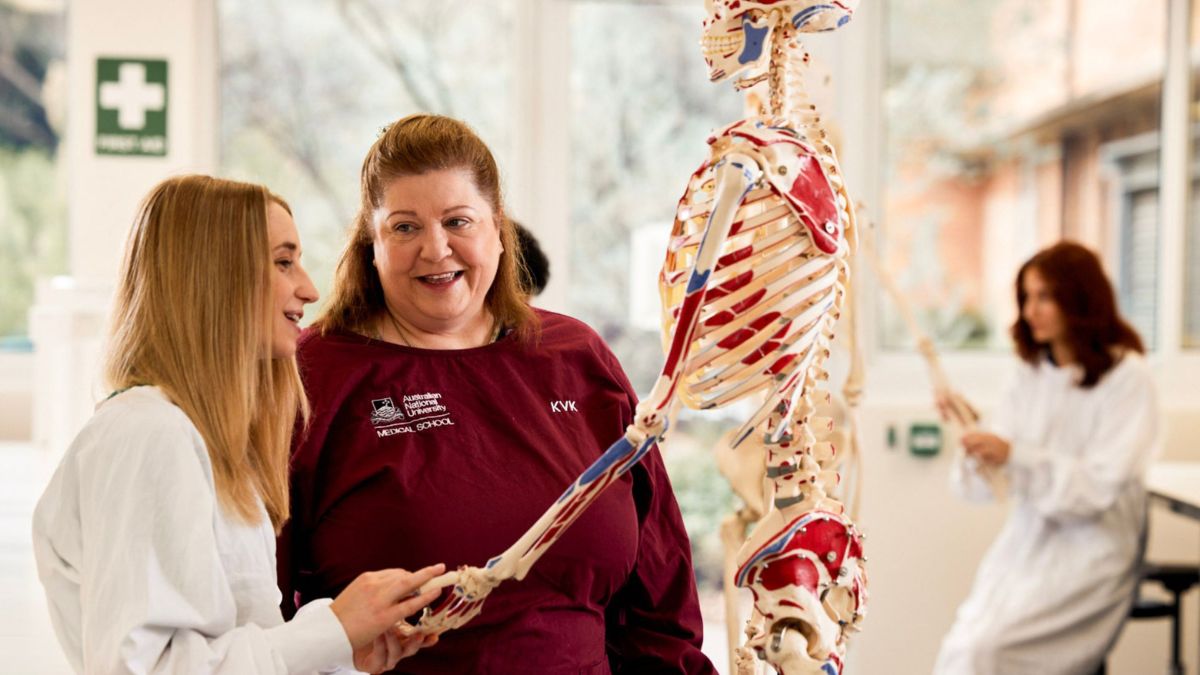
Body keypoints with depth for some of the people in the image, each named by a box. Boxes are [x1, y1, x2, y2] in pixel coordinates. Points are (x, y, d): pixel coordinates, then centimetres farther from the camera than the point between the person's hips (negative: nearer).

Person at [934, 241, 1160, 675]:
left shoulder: (1127, 378, -6)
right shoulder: (1033, 373, 10)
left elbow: (1101, 486, -14)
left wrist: (1015, 456, -24)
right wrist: (972, 434, -15)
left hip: (1089, 547, -5)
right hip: (1027, 539, 5)